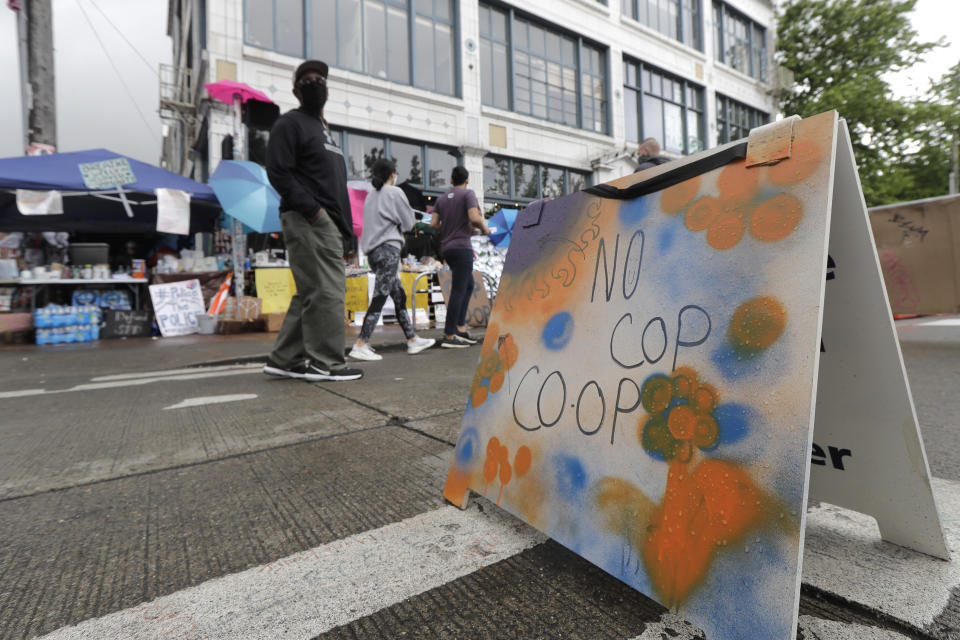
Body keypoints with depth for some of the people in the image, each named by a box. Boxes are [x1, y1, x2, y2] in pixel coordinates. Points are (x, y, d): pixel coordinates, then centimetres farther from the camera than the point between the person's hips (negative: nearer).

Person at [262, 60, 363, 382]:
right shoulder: (290, 123, 2)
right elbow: (278, 172, -10)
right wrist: (312, 209, -18)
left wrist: (344, 225, 16)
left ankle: (286, 359, 14)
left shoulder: (324, 129, 29)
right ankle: (326, 362, -4)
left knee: (310, 294, 8)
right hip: (308, 222, -9)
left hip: (329, 223, 9)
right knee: (326, 290, -11)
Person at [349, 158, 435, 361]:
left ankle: (412, 340, 16)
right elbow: (408, 223, 0)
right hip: (389, 248, -8)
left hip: (373, 251, 9)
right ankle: (360, 345, -18)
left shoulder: (371, 195, 19)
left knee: (399, 296, 12)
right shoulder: (395, 192, -2)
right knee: (379, 297, -13)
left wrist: (392, 221, 11)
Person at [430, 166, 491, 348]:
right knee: (458, 291, -7)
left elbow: (433, 224, 7)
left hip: (446, 248, 8)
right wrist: (485, 228, 1)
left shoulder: (442, 198, 14)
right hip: (461, 247, -8)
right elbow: (474, 218, -18)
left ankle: (460, 328, 15)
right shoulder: (468, 193, -4)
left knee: (469, 285, 18)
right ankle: (449, 337, -7)